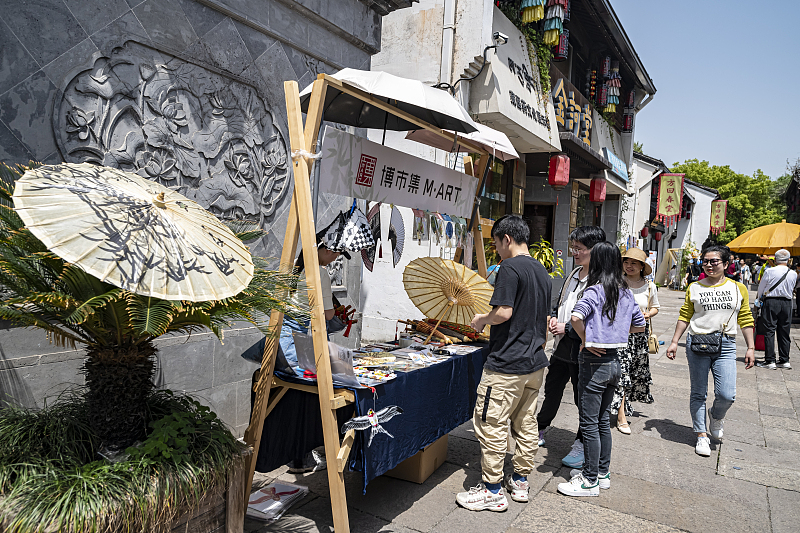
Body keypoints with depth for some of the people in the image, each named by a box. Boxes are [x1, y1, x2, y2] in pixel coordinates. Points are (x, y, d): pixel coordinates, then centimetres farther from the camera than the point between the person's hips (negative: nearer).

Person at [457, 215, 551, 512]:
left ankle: (493, 491, 10)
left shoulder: (510, 268, -15)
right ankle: (520, 481, 29)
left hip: (506, 365, -9)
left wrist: (481, 320, -5)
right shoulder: (542, 271, 13)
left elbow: (504, 312, -24)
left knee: (490, 424, 0)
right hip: (536, 364, 10)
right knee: (526, 423, 17)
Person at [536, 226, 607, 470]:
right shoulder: (573, 275, 9)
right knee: (552, 390, 21)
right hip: (562, 347, 8)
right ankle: (539, 430, 39)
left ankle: (582, 444, 27)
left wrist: (567, 328, -18)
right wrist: (554, 318, 1)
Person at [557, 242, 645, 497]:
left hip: (595, 361, -8)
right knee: (603, 419, 19)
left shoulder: (595, 290, -17)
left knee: (589, 423, 3)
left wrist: (586, 340, -18)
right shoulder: (626, 292, 5)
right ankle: (602, 472, 31)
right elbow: (639, 325, 16)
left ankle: (590, 481, 14)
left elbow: (576, 317, -34)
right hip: (615, 361, 8)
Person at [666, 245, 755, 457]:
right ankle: (702, 435, 18)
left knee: (727, 395, -7)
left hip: (726, 345, 0)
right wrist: (674, 342, 3)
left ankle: (716, 416, 27)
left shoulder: (738, 289, 6)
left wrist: (750, 348, 6)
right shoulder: (694, 288, 5)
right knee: (698, 393, 5)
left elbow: (745, 320, 10)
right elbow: (684, 317, 8)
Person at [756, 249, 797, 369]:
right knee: (784, 332, 11)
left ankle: (770, 361, -1)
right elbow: (791, 289, 13)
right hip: (787, 303, 4)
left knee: (769, 331, 0)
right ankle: (784, 360, 15)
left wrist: (760, 298, 20)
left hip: (770, 302, -4)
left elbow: (761, 288, 1)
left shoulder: (769, 271, -11)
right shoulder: (794, 274, 1)